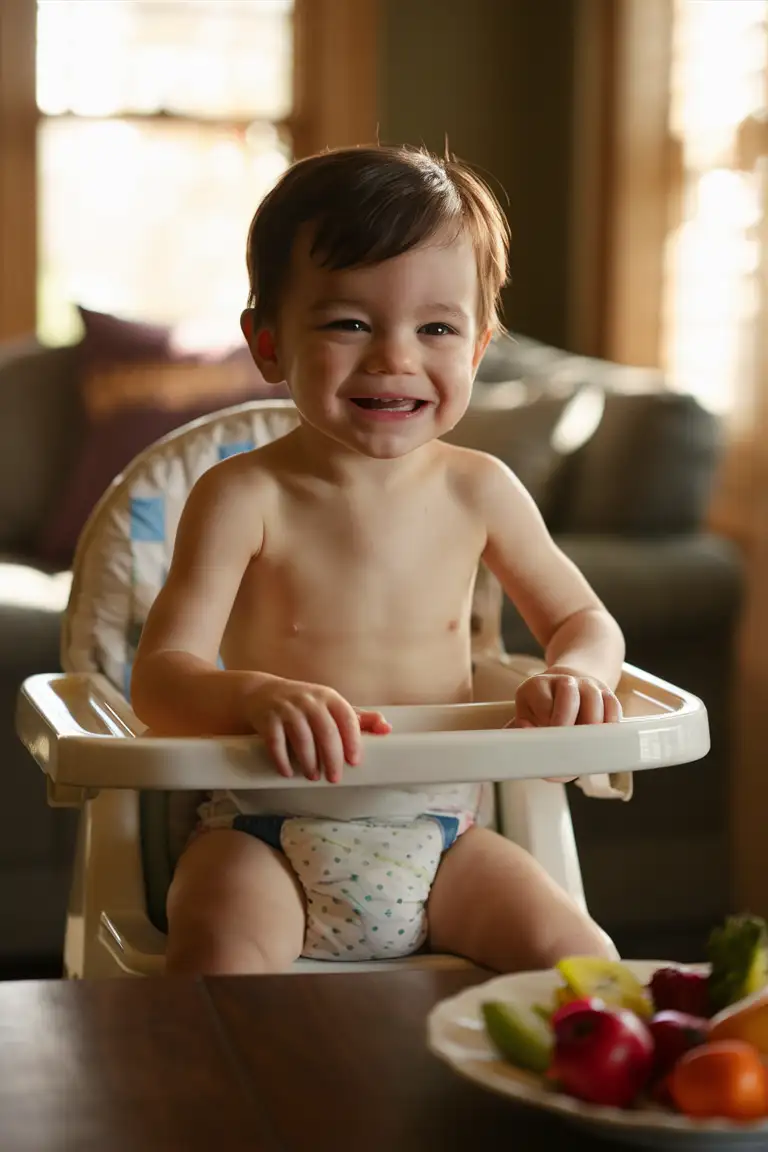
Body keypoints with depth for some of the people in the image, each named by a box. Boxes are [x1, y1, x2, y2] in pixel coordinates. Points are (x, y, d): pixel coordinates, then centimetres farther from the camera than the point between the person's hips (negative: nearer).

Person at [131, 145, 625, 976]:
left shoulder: (478, 490, 2)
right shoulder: (244, 497, -9)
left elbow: (583, 618, 15)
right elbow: (158, 680, -17)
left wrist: (578, 672, -11)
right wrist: (257, 695, -40)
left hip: (438, 833, 3)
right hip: (268, 835, -3)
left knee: (580, 960, -17)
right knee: (218, 953, -33)